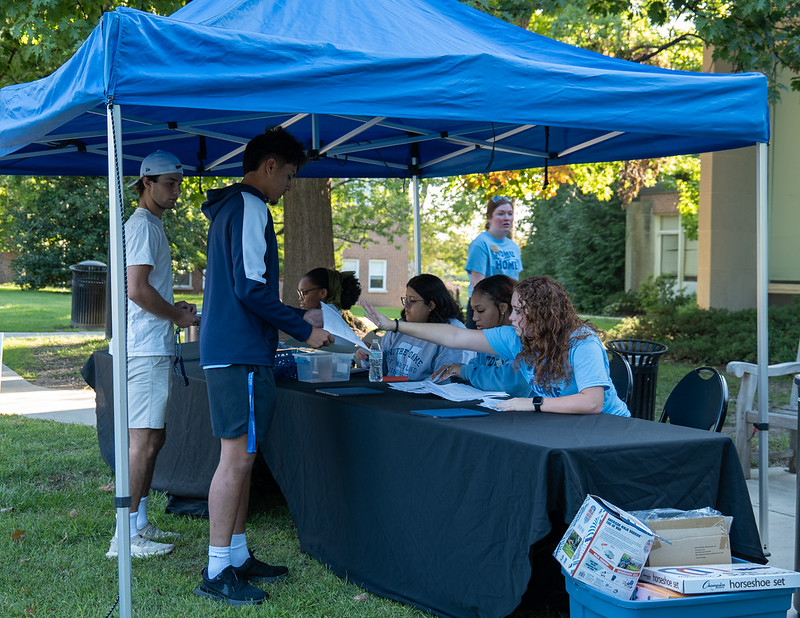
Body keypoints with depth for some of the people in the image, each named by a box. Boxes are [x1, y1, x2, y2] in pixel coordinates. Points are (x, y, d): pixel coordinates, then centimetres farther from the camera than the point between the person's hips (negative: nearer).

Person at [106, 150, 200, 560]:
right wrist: (178, 316, -9)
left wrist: (173, 309, 13)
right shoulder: (143, 226, -11)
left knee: (152, 437, 14)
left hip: (152, 348, 11)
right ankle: (126, 537, -11)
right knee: (143, 439, -12)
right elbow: (136, 288, -20)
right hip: (145, 350, -11)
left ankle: (139, 523, 21)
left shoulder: (150, 226, 21)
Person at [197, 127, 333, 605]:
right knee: (238, 456, -8)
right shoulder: (249, 208, -12)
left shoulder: (230, 208, 20)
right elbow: (250, 288, -20)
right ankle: (217, 573, -4)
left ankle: (237, 556, 22)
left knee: (241, 456, 15)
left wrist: (296, 318, 25)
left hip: (229, 349, 11)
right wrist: (304, 331, -12)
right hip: (241, 354, -11)